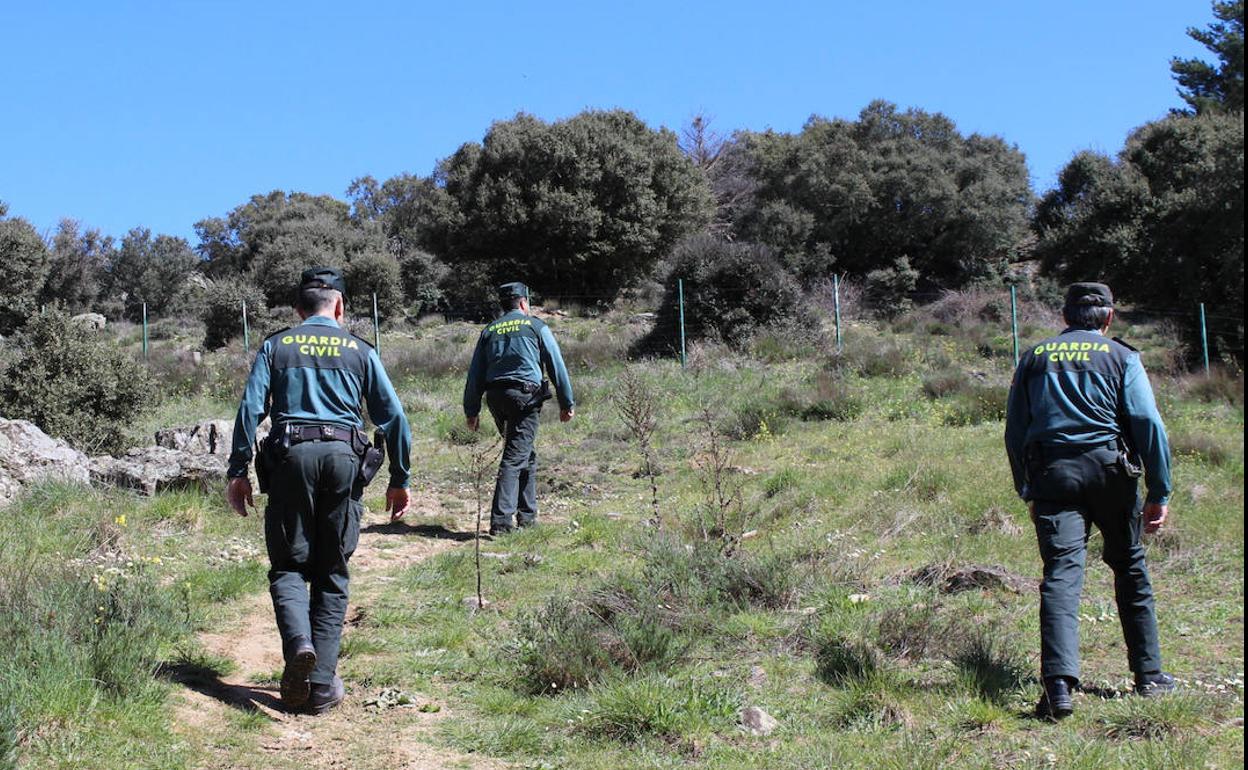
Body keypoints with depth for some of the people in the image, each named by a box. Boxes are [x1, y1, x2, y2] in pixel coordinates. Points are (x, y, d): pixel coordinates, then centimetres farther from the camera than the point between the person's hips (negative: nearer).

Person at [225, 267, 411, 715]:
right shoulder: (359, 351, 14)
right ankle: (323, 684, 4)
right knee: (332, 574, 8)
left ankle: (298, 641, -19)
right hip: (343, 458, 1)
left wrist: (237, 472, 4)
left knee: (287, 565, 9)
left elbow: (250, 409, 3)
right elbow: (393, 417, 8)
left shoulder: (276, 347, 14)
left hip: (291, 457, 0)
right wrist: (400, 480, 13)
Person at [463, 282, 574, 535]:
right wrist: (567, 403, 8)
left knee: (526, 455, 19)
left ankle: (527, 513, 23)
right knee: (516, 457, -8)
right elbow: (556, 365, 4)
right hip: (525, 397, -5)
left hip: (496, 398, 5)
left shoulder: (489, 331, 17)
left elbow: (475, 374, 14)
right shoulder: (536, 327, 6)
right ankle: (500, 519, -17)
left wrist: (471, 410, 16)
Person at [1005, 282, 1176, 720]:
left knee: (1061, 573, -8)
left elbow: (1014, 432, 14)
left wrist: (1027, 491, 21)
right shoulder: (1120, 357, 8)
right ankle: (1148, 675, 24)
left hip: (1052, 474, 1)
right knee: (1131, 570, 15)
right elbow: (1149, 424, -2)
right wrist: (1159, 492, 1)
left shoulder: (1034, 359, 15)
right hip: (1109, 469, -1)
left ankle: (1059, 684, -23)